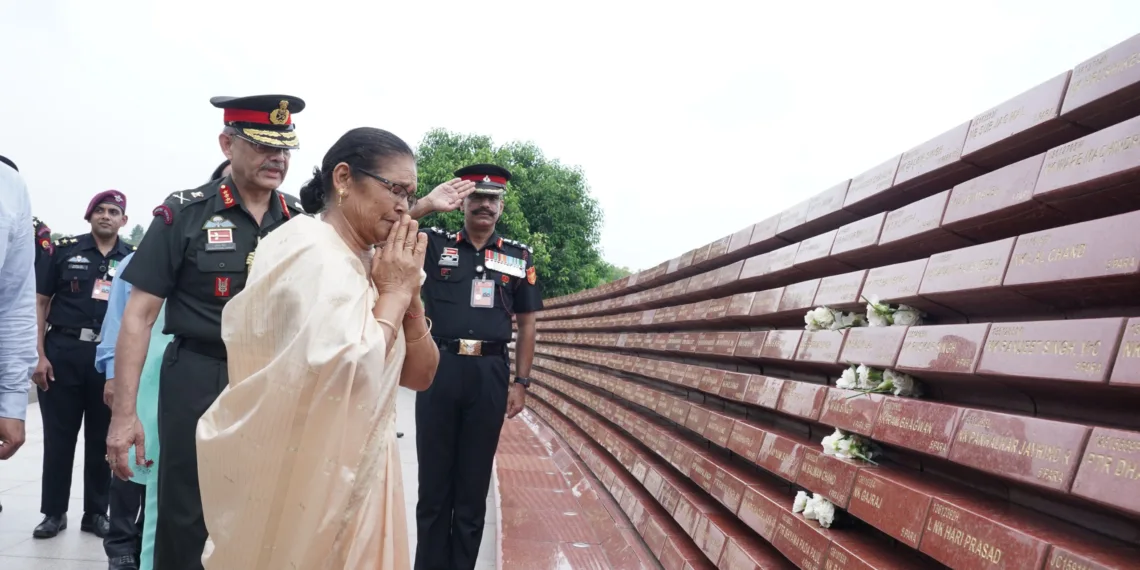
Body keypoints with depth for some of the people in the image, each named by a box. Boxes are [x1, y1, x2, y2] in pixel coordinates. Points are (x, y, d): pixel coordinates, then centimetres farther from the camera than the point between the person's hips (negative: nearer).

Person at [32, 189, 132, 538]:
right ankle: (54, 512, 18)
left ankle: (96, 512, 19)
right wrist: (39, 355, -5)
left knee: (102, 439, 8)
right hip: (63, 352, -1)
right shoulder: (64, 250, 3)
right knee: (58, 436, 6)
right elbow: (40, 302, 3)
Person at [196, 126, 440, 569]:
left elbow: (419, 376, 7)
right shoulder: (308, 253, -18)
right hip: (305, 475, -8)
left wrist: (410, 296, -6)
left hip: (353, 469, 8)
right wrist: (393, 293, -18)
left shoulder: (367, 264, 8)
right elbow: (349, 375, -30)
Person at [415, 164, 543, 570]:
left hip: (490, 374, 1)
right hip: (439, 368, -1)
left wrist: (521, 383, 5)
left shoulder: (519, 257, 9)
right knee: (434, 480, 8)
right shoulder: (434, 244, 6)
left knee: (474, 483, 9)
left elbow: (526, 323, 11)